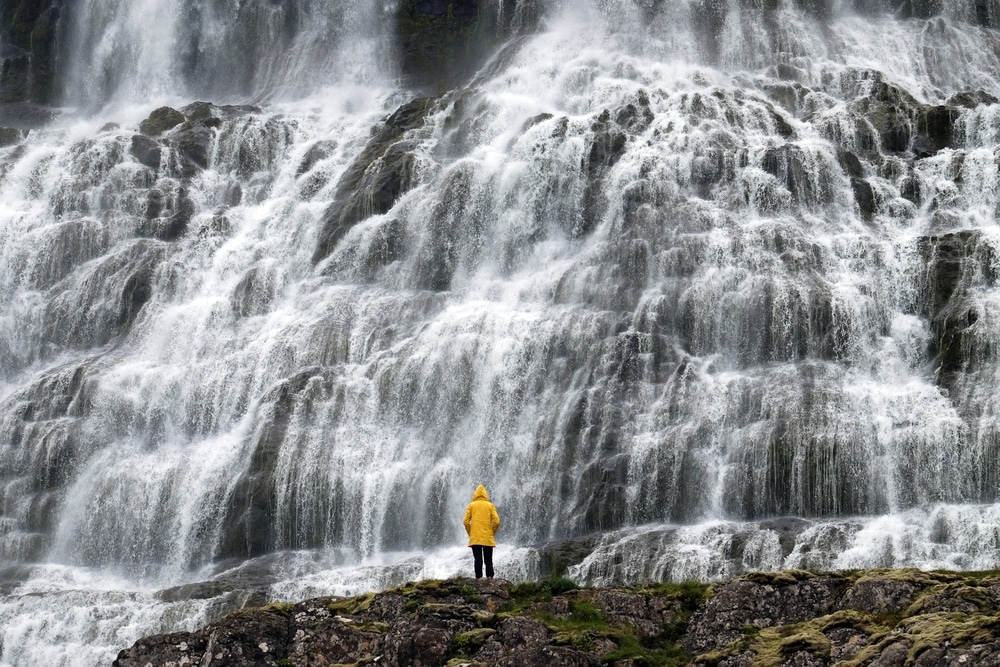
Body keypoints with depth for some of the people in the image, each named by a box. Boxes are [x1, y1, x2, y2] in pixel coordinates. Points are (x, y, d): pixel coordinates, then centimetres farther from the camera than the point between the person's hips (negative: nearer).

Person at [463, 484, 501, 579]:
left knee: (478, 559, -1)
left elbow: (466, 521, -2)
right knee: (488, 560, 7)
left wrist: (470, 533, 10)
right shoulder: (490, 505, 4)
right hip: (488, 539, 0)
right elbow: (496, 521, -4)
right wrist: (492, 533, 9)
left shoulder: (471, 505, 4)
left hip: (475, 538, 0)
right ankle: (489, 577, -7)